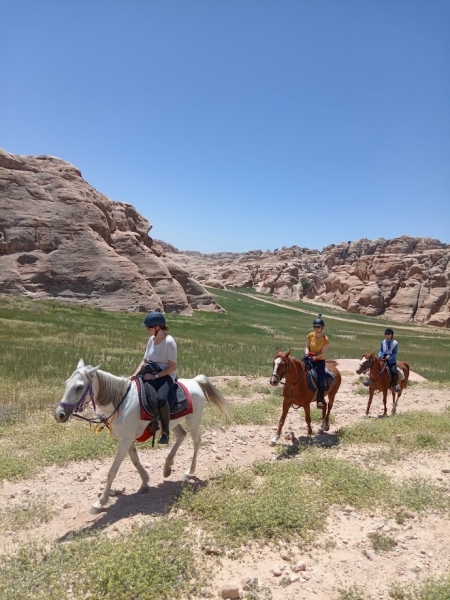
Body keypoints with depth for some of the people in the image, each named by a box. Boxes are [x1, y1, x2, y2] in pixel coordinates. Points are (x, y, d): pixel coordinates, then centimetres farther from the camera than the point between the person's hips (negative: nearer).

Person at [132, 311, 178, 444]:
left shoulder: (169, 342, -15)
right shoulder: (152, 339, 8)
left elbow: (172, 367, -16)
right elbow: (145, 361, 12)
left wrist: (155, 376, -23)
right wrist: (134, 375, -2)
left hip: (165, 376, -8)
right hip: (150, 374, 8)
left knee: (160, 398, -34)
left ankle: (165, 432, -15)